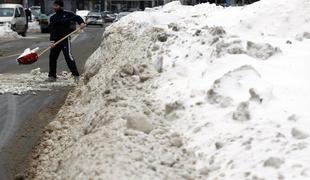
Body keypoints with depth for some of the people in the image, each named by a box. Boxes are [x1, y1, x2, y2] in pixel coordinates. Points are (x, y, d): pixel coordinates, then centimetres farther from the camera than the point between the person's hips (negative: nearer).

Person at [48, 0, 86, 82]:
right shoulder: (52, 18, 9)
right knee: (52, 56, 7)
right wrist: (52, 41, -14)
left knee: (68, 55, -15)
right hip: (56, 39, 5)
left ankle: (76, 75, -11)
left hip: (65, 39, -5)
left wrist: (82, 23, -23)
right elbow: (52, 30, -1)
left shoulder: (68, 14, -1)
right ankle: (52, 75, 21)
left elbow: (77, 17, 0)